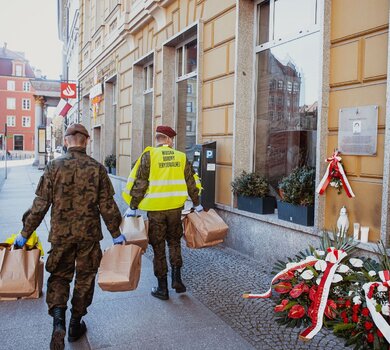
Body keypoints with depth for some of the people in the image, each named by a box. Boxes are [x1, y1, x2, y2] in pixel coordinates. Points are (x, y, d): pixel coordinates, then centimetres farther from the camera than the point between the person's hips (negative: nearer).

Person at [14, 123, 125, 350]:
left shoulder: (54, 167, -5)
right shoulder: (96, 168, -6)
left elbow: (40, 205, -5)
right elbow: (107, 206, -5)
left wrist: (25, 233, 4)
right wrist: (116, 233, 5)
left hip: (60, 234, 1)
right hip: (89, 234, 0)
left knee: (59, 276, 15)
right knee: (85, 278, 15)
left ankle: (58, 320, -5)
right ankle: (76, 326, 27)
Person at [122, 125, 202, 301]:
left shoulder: (149, 155, -5)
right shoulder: (181, 157, 4)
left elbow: (139, 182, -7)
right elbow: (191, 182, 9)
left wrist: (132, 207, 0)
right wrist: (197, 204, 20)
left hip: (155, 209, -2)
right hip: (175, 207, 3)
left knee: (158, 248, 8)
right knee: (174, 242, 22)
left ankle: (162, 288, 16)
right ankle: (177, 279, 15)